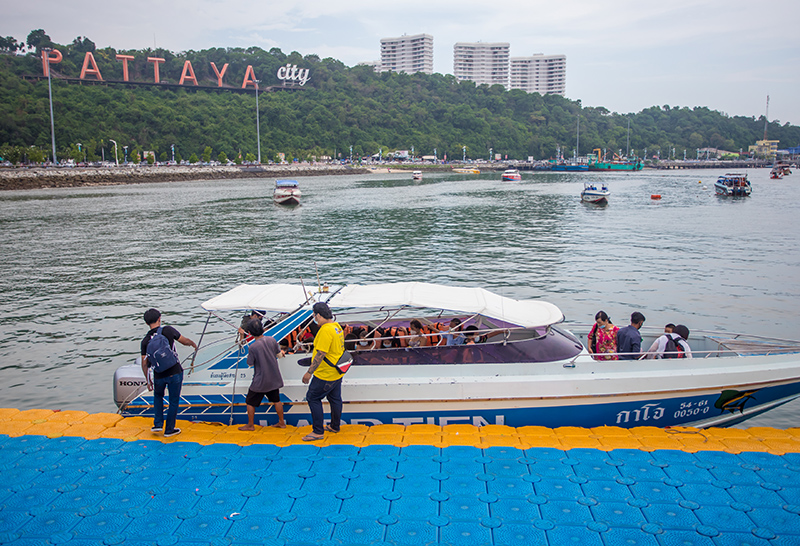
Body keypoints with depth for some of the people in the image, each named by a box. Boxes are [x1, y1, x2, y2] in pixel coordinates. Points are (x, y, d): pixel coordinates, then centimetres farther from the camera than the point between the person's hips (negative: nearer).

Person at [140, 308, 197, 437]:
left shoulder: (145, 341, 0)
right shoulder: (168, 330, -8)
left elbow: (144, 363, 3)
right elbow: (184, 341, 4)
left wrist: (148, 380, 14)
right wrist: (193, 344, 26)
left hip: (159, 376, 3)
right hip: (175, 372, -3)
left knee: (158, 396, 30)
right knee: (174, 401, 12)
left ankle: (158, 424, 25)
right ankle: (169, 430, 21)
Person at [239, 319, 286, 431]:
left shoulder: (253, 347, -22)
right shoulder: (271, 340, -8)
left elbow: (250, 363, -8)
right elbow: (279, 355, 4)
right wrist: (282, 353, 27)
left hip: (260, 380, -5)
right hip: (274, 379, 5)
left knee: (250, 402, 14)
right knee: (276, 400, 20)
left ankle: (250, 425, 24)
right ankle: (281, 422, 29)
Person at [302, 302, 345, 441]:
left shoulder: (325, 330, -24)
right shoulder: (337, 326, 7)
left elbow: (321, 354, -26)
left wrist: (309, 372, -21)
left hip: (325, 374, -10)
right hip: (337, 372, 10)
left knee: (313, 398, 1)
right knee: (335, 399, 19)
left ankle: (318, 431, 5)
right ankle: (335, 426, 33)